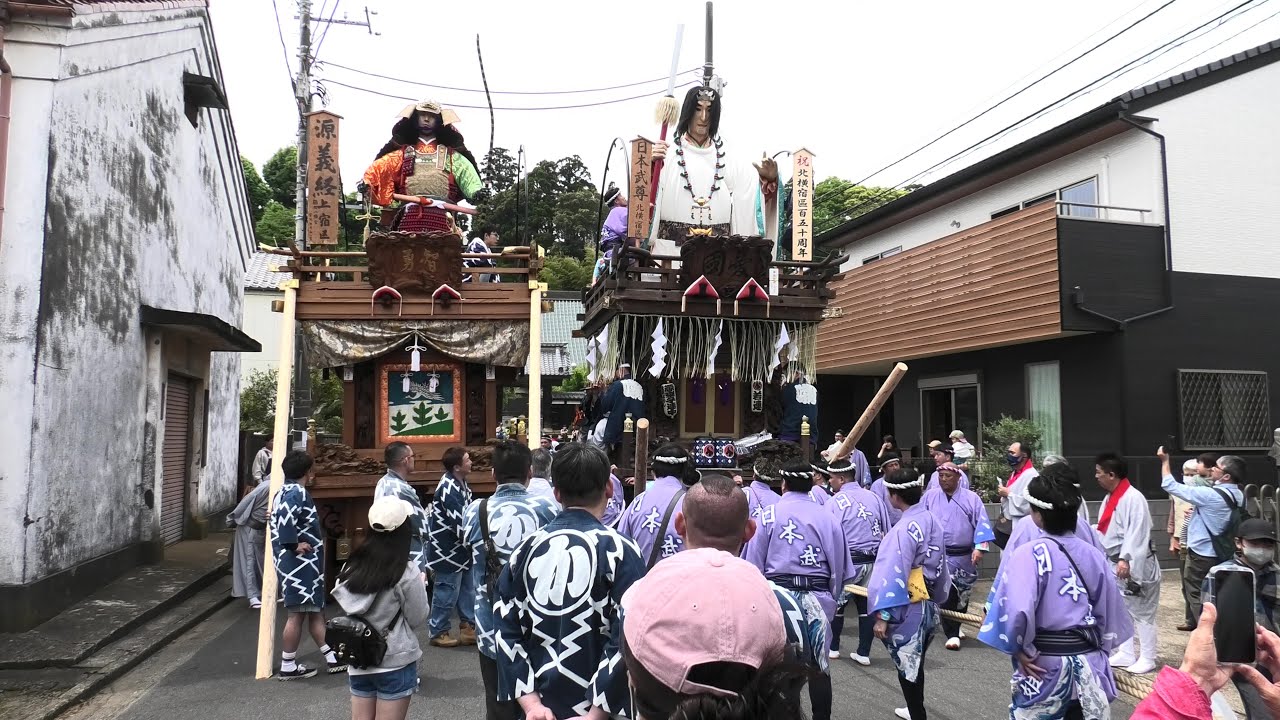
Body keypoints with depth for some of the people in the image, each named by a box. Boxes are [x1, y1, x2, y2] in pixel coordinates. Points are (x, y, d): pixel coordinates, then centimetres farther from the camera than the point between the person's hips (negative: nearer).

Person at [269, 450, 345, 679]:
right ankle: (288, 667, 5)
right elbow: (284, 518, -33)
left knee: (315, 611, 13)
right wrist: (294, 546, -25)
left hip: (304, 563, 11)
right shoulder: (297, 492, -16)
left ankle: (333, 658, 20)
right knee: (298, 614, -2)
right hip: (299, 563, -11)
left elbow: (279, 519, 19)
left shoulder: (287, 490, 14)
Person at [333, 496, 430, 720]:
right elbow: (418, 619, -6)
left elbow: (350, 611, 7)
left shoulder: (352, 567, -1)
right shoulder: (406, 572, -16)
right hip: (395, 663, -5)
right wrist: (420, 586, 8)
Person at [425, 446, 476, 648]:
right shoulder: (448, 489, -25)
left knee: (468, 590, 16)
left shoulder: (460, 482, 5)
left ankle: (468, 628, 27)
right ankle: (438, 632, 19)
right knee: (447, 594, 4)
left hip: (460, 547, 9)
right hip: (447, 550, -9)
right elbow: (461, 524, -27)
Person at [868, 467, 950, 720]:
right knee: (915, 664, 25)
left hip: (907, 610, -8)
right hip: (929, 604, 8)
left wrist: (882, 615, -20)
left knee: (907, 666, 7)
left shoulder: (903, 530, -24)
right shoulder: (932, 520, 0)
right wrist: (937, 595, 23)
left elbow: (892, 576, -24)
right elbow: (940, 565, 11)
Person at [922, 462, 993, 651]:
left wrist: (979, 547, -16)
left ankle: (954, 627, 34)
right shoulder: (929, 497, 1)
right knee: (946, 594, -12)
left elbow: (981, 524, -5)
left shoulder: (971, 498, -1)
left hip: (964, 556, 1)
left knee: (962, 594, 14)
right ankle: (952, 634, -4)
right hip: (939, 555, -1)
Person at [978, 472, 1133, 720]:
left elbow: (1016, 610, -27)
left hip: (1045, 664, -5)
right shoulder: (1094, 555, 1)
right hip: (1090, 661, 5)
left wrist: (1019, 649, -11)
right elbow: (1110, 610, 8)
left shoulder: (1028, 554, -16)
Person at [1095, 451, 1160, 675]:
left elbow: (1136, 533, -25)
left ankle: (1147, 659, 13)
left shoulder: (1133, 498, -20)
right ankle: (1126, 654, 25)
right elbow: (1104, 529, 16)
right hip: (1114, 564, 9)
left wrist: (1126, 559, -30)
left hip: (1134, 565, -9)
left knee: (1141, 613, 3)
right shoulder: (1110, 498, 10)